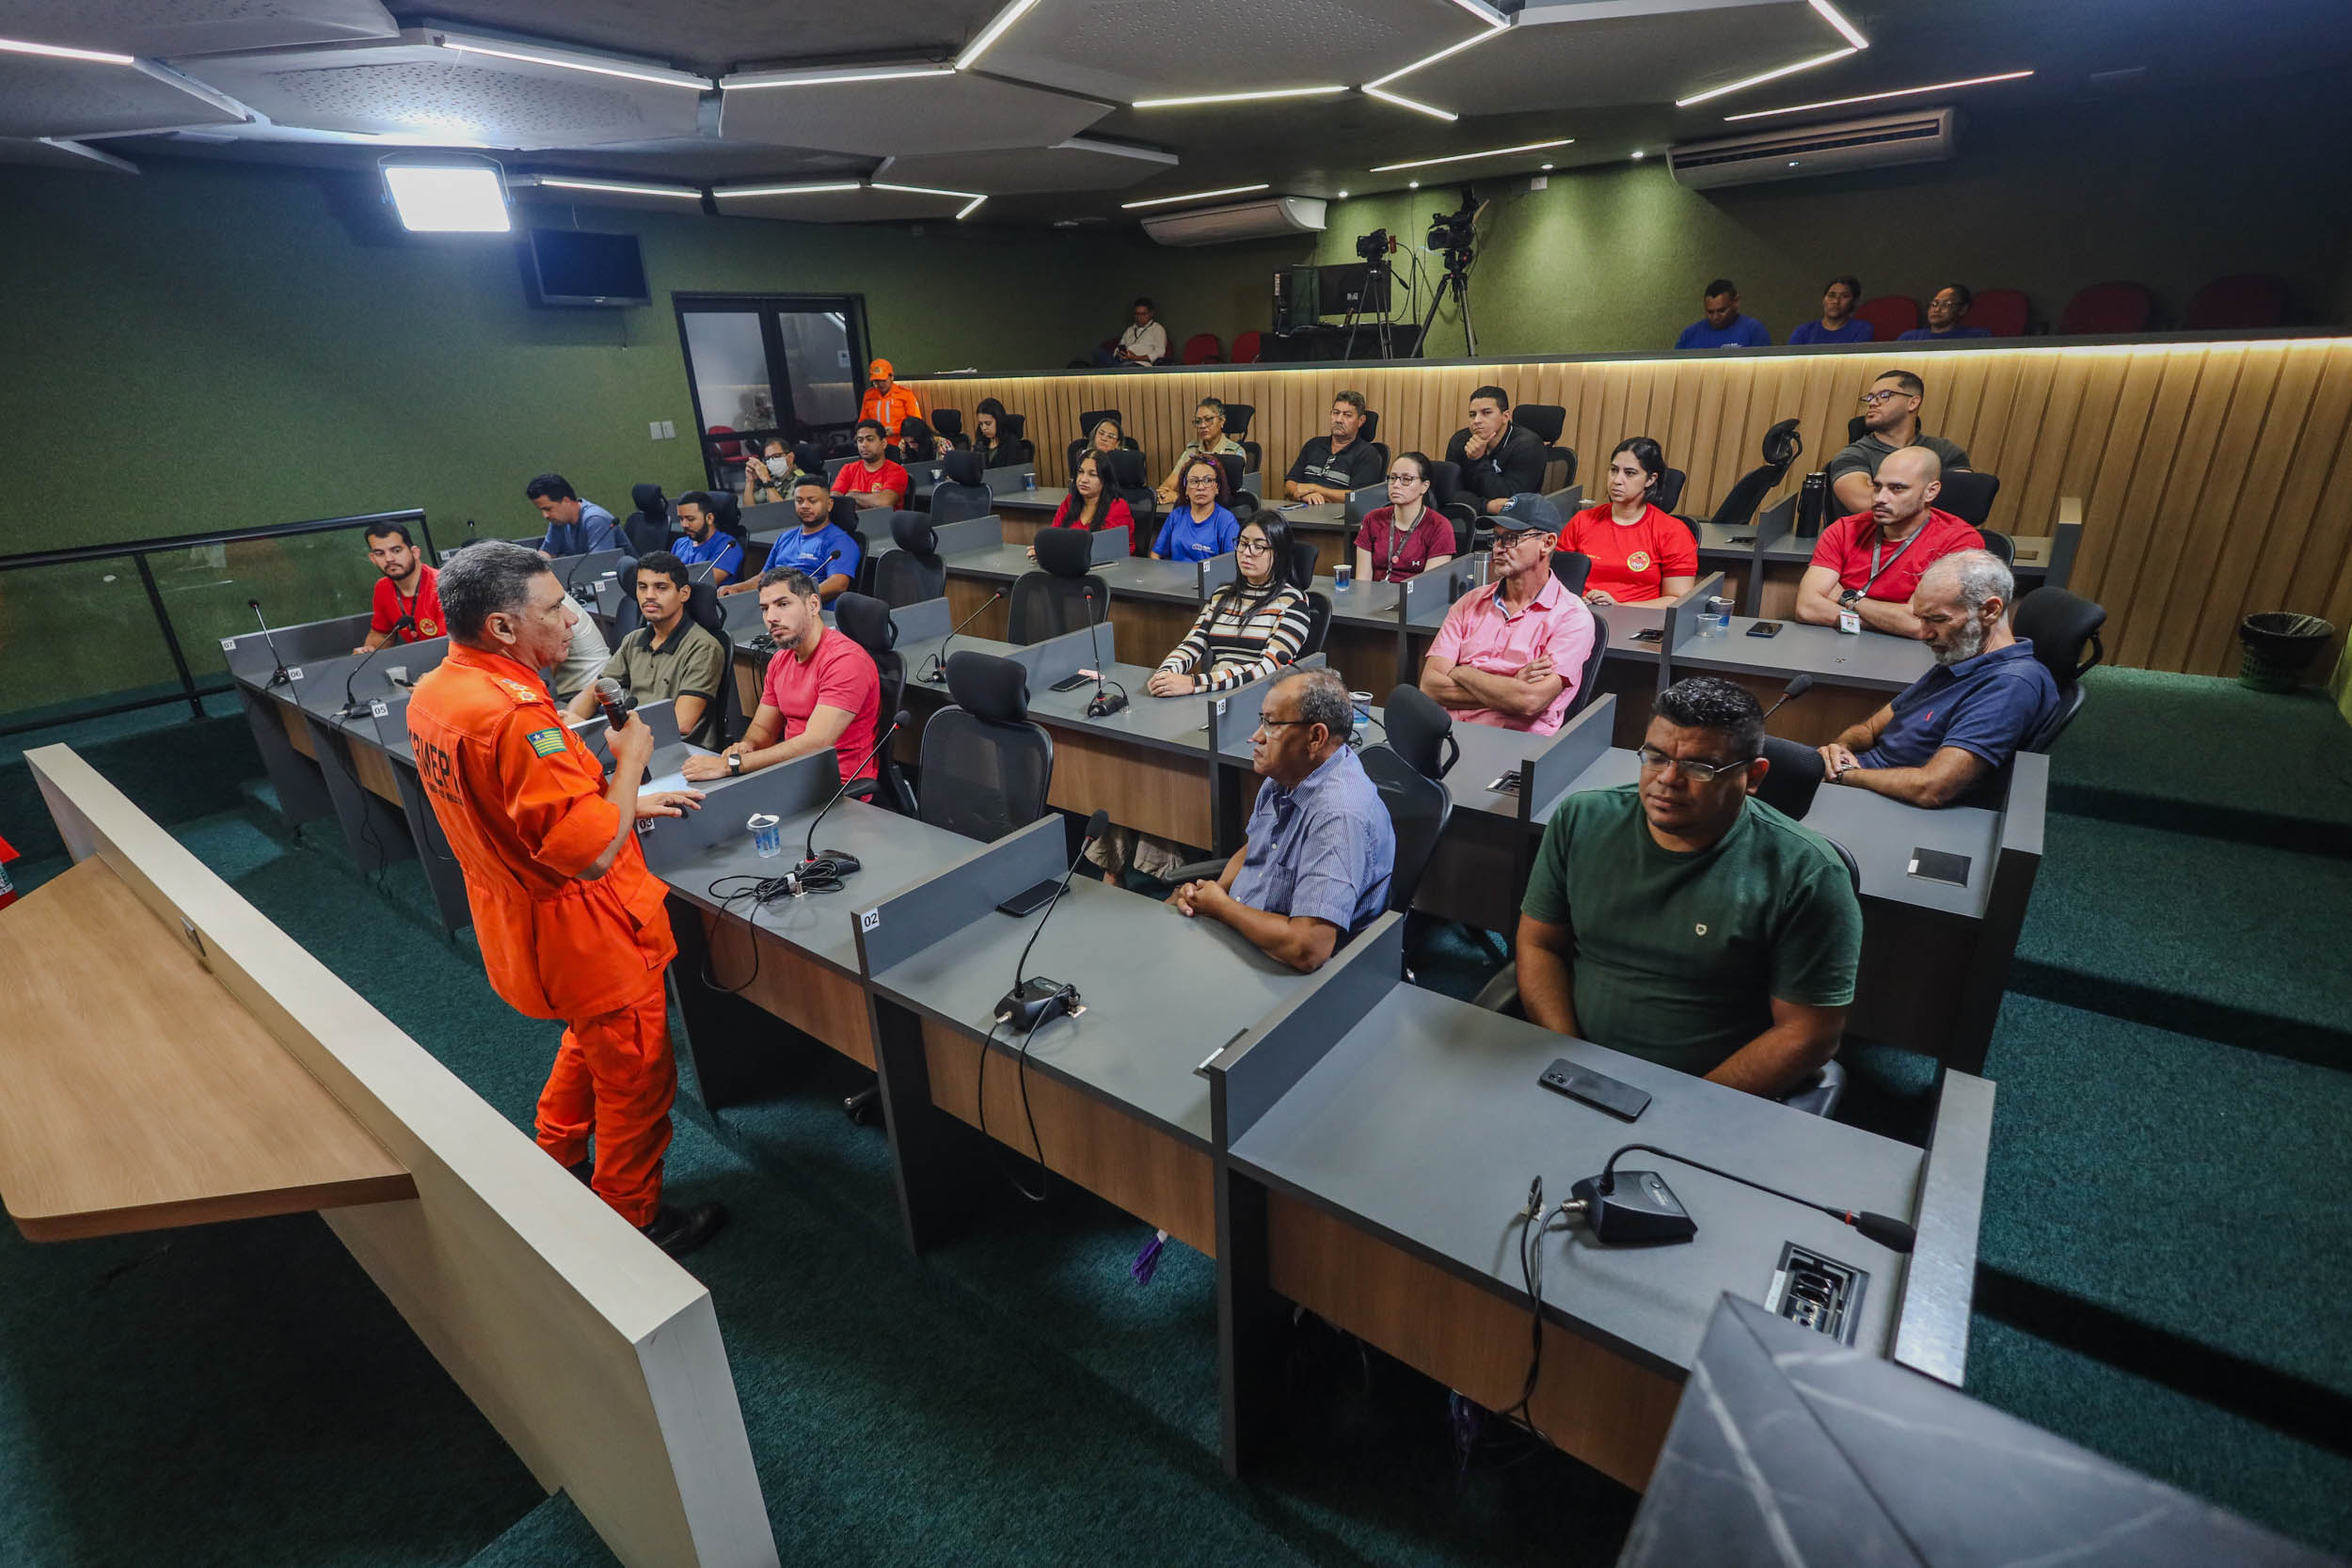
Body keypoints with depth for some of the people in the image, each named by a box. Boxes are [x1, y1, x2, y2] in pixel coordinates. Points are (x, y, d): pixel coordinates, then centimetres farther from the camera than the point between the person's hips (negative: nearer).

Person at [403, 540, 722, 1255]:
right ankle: (632, 1225, 30)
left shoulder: (432, 693, -1)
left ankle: (557, 1168, 50)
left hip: (517, 922, 9)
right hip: (583, 937, -9)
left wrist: (626, 803, 7)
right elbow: (593, 854, -32)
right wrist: (629, 762, -19)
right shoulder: (515, 714, -32)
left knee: (589, 1043, 32)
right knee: (637, 1081, 12)